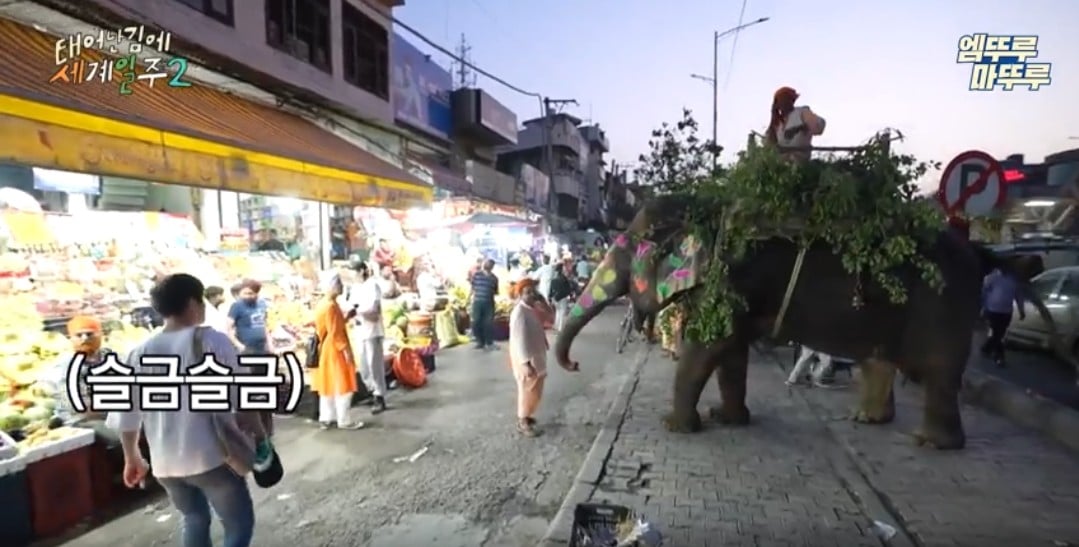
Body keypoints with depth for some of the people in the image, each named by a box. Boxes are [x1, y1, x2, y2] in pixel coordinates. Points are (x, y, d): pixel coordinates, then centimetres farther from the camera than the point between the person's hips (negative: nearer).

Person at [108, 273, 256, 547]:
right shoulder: (211, 340, -12)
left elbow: (125, 414, 9)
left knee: (194, 520, 26)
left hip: (165, 461, 6)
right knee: (239, 523, 9)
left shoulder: (141, 352, 4)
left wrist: (132, 458, 22)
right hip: (210, 456, -6)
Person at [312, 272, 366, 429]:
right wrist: (346, 350, -19)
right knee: (342, 386, -2)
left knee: (328, 385, 15)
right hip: (334, 350, -10)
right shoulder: (330, 306, -21)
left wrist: (347, 318, 11)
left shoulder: (323, 304, 10)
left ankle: (326, 418, 22)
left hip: (326, 350, 10)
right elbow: (335, 333, -22)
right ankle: (344, 420, 5)